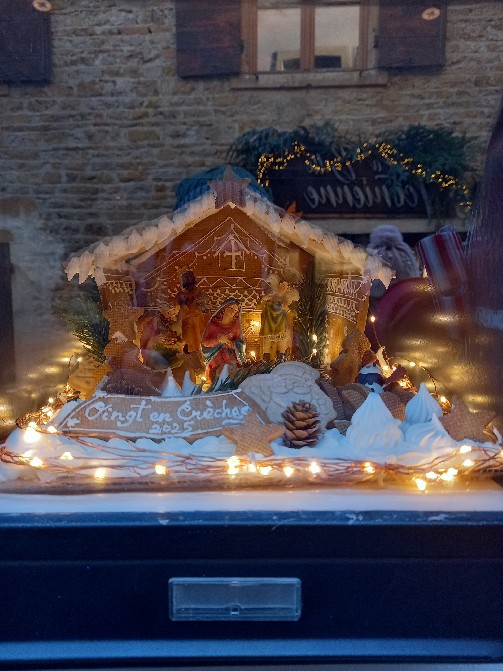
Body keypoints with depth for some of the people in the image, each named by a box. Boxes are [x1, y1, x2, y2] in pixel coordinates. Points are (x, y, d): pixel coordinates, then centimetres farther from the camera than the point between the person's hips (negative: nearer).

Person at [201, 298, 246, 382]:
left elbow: (240, 344, 1)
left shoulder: (236, 325, 1)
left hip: (231, 360, 1)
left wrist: (229, 343, -18)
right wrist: (219, 340, -20)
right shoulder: (213, 323, -2)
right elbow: (204, 342, -5)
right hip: (215, 360, 0)